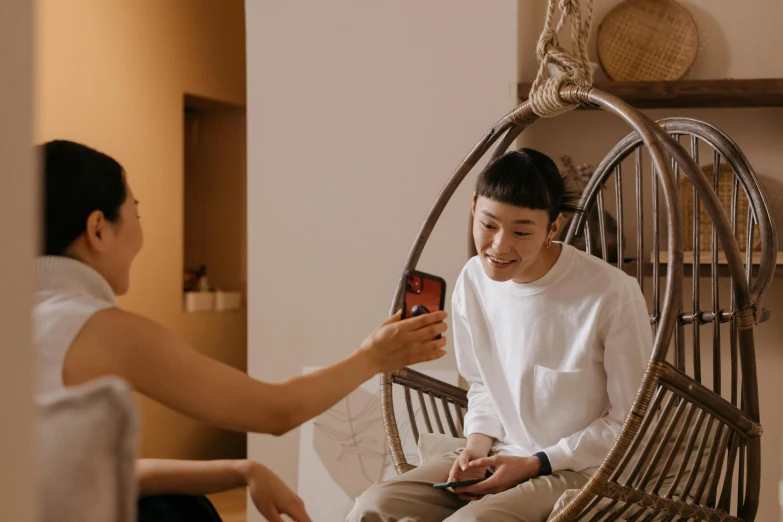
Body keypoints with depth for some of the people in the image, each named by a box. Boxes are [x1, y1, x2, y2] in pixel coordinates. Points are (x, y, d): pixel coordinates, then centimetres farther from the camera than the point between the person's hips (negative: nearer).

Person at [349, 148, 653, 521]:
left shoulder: (613, 295, -20)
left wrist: (537, 464, -14)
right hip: (499, 457, 6)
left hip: (581, 469, -6)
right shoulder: (473, 280, -1)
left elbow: (631, 423, -10)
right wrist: (479, 441, -4)